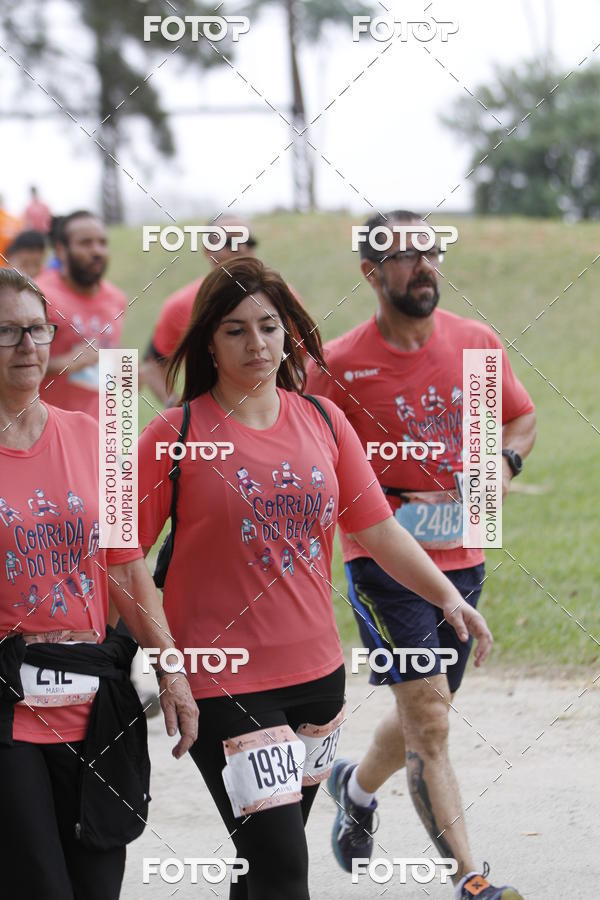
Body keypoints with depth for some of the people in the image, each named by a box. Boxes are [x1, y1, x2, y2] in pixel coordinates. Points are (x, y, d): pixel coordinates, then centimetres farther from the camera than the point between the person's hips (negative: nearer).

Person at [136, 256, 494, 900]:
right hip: (221, 682, -5)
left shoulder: (322, 420, 5)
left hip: (317, 670, 5)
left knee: (271, 847, 17)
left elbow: (377, 527, 6)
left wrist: (447, 595, -5)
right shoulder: (175, 435, -8)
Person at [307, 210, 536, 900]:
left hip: (460, 560, 5)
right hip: (383, 564, -5)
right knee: (428, 723, -14)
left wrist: (503, 462, -4)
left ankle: (357, 787, 50)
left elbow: (522, 418, 16)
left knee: (423, 717, 19)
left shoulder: (477, 343, 2)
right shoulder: (339, 365, -11)